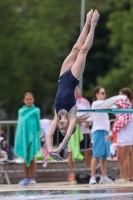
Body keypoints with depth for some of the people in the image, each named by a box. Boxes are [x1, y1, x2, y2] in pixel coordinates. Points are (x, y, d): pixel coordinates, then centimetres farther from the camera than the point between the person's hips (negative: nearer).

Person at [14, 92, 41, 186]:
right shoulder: (21, 111, 10)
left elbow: (38, 123, 3)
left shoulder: (36, 110, 0)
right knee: (25, 158, 7)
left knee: (31, 157, 0)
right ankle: (26, 178, 10)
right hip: (23, 136, 3)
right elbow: (20, 124, 13)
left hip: (32, 135, -3)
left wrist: (37, 134, -1)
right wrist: (18, 138, 11)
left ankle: (32, 178, 3)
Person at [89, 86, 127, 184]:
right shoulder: (96, 104, -6)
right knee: (96, 155, -10)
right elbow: (109, 102, -15)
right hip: (98, 131, -8)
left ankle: (104, 177, 9)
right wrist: (120, 97, -16)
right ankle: (93, 177, -10)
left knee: (105, 156, 6)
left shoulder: (104, 104, 22)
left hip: (105, 131, 8)